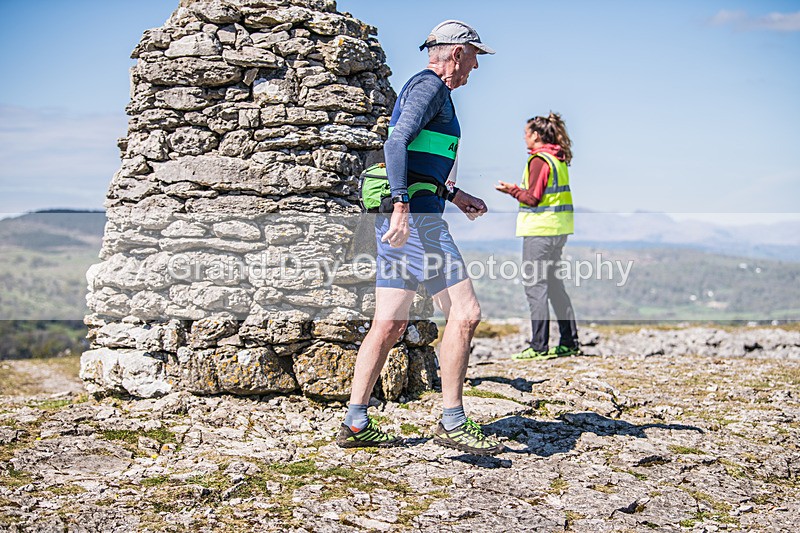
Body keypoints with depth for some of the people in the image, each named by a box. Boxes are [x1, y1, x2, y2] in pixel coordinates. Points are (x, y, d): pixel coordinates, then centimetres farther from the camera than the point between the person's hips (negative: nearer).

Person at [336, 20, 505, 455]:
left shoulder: (422, 88, 26)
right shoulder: (430, 86, -5)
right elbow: (396, 143, -20)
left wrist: (454, 196, 29)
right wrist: (402, 205, -29)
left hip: (398, 218, 10)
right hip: (416, 217, -10)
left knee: (390, 323, 9)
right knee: (465, 312, -9)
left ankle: (355, 424, 11)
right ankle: (452, 423, -5)